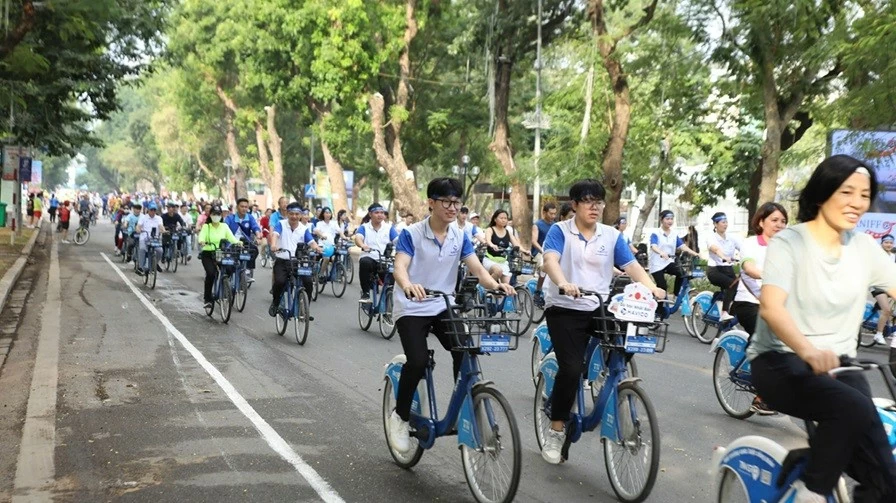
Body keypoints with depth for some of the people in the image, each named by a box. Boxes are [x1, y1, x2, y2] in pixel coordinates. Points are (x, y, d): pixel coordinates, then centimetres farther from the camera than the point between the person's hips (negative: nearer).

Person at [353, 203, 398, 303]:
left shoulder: (389, 228, 12)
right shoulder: (364, 228, 9)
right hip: (370, 258, -1)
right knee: (364, 262, -35)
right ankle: (365, 293, -22)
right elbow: (358, 238, -12)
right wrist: (363, 245, -36)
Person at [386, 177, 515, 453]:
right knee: (418, 361, -24)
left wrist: (496, 285, -30)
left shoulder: (460, 236, 2)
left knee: (466, 354, -18)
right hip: (412, 308, -4)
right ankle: (400, 416, 0)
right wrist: (408, 285, -49)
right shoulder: (411, 234, -11)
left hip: (444, 307, 4)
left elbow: (477, 268, -8)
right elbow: (400, 267, -25)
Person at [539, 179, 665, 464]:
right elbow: (550, 260, -20)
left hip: (599, 309, 4)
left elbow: (632, 266, -2)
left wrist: (652, 288, -21)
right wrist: (563, 283, -40)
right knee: (571, 368, -14)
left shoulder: (612, 236, 8)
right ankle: (556, 432, 0)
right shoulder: (560, 231, -2)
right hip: (565, 309, -4)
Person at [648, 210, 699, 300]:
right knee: (662, 287, -11)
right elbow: (653, 246, -25)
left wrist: (694, 253, -24)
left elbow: (682, 246, -5)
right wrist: (661, 253, -47)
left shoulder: (674, 235, 9)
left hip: (669, 263, 4)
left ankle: (675, 294, -7)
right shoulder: (656, 234, -6)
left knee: (682, 272, -24)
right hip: (657, 264, -4)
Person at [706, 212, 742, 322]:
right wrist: (725, 258, -50)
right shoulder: (711, 238, -7)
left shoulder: (732, 239, 7)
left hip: (729, 270, 5)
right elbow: (716, 249, -29)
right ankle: (724, 313, -32)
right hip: (714, 270, -5)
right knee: (732, 284, -30)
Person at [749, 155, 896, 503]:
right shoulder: (789, 243, -9)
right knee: (855, 409, -30)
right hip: (780, 361, -4)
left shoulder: (864, 247, 8)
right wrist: (808, 350, -43)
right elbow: (770, 306, -25)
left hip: (837, 362, 5)